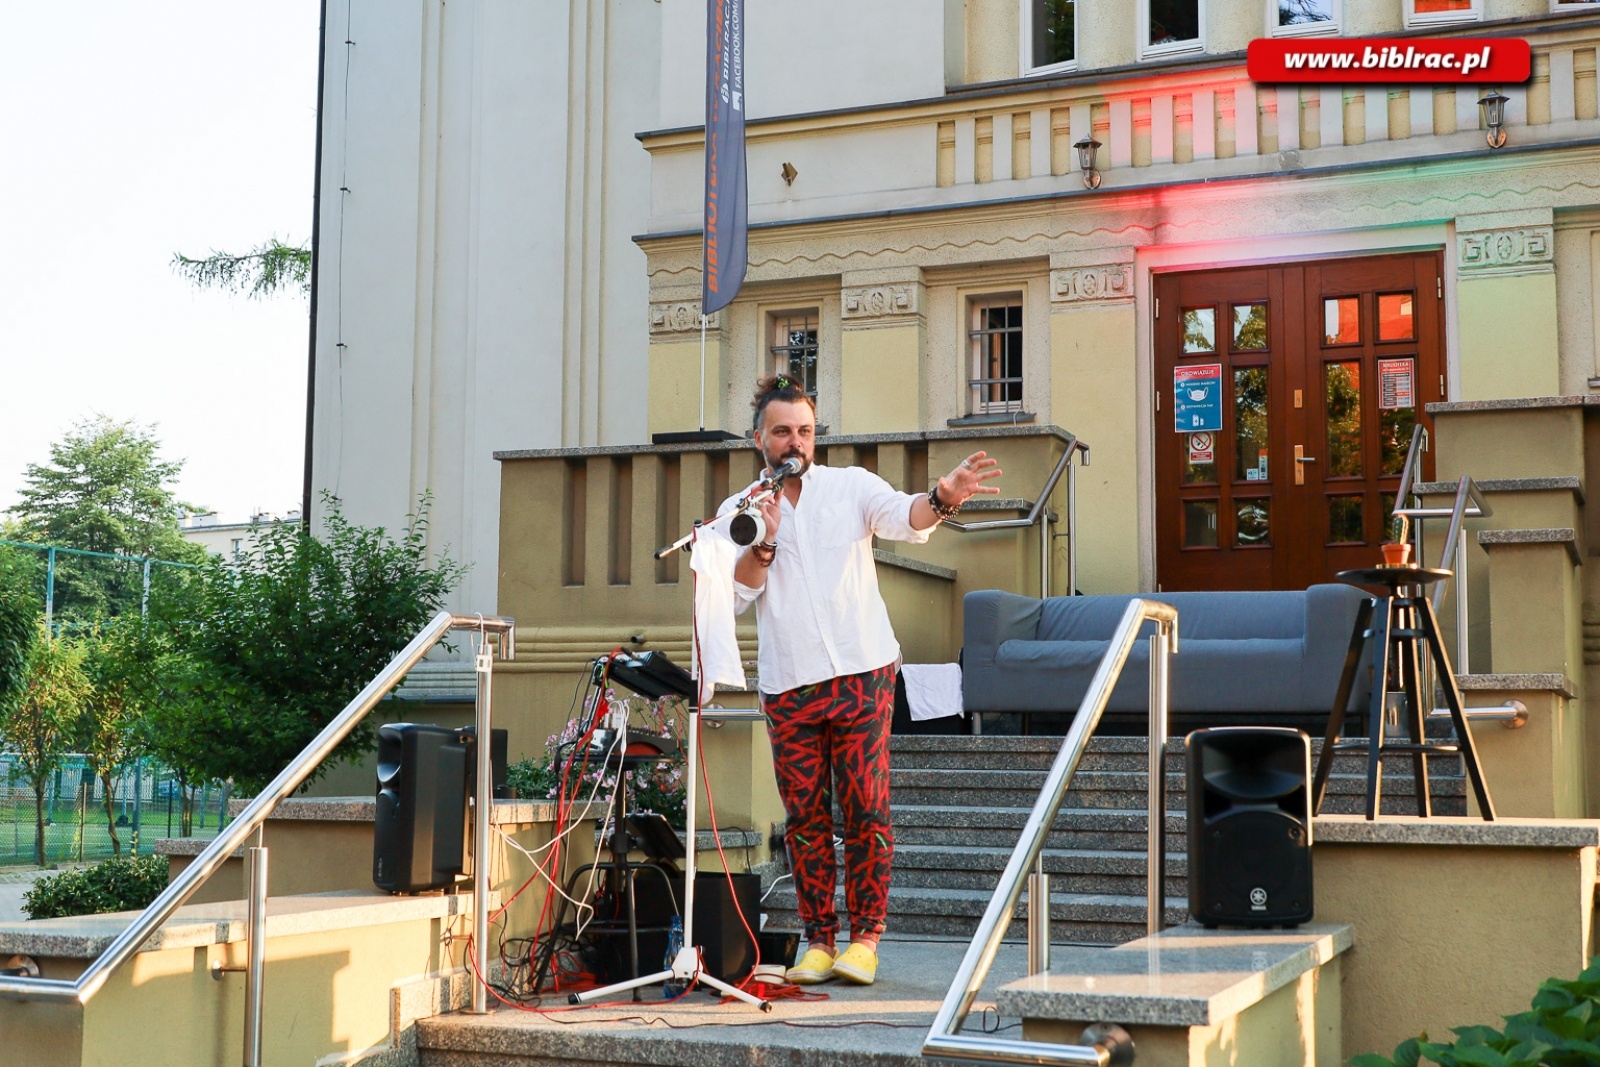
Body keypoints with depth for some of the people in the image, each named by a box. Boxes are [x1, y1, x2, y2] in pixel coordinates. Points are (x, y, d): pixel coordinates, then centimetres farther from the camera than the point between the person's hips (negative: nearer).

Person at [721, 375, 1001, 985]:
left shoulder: (851, 486, 5)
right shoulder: (737, 512, 10)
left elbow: (904, 517, -14)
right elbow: (735, 597, 2)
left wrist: (943, 497, -34)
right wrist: (763, 542, -11)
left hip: (862, 676, -2)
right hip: (787, 686, 2)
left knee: (866, 810, -4)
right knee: (805, 816, 4)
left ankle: (865, 937, 6)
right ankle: (819, 938, 13)